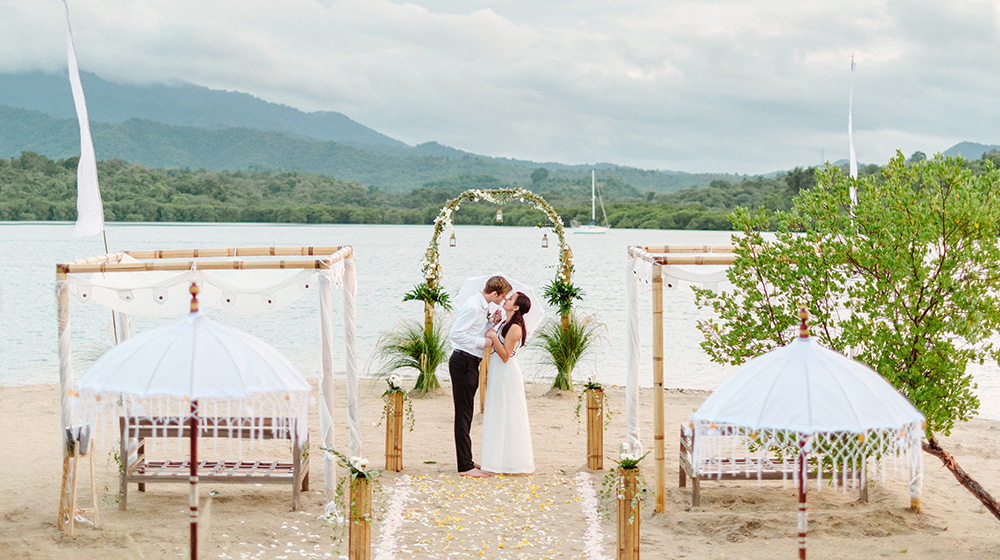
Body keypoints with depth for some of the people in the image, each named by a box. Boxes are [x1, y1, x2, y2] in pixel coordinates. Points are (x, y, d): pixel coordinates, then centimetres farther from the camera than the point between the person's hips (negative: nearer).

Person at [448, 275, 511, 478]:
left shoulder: (483, 307, 14)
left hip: (471, 363, 10)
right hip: (463, 362, -10)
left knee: (466, 414, 16)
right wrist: (482, 342, -17)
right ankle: (465, 466, -4)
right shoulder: (473, 306, -18)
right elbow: (456, 334, -23)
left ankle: (465, 460, 24)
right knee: (463, 415, -6)